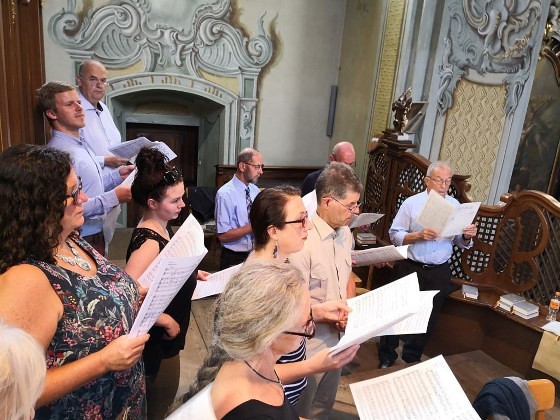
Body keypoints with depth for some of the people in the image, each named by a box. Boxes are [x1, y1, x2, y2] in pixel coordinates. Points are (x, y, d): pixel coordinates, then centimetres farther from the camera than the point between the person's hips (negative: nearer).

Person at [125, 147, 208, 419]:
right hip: (156, 343, -9)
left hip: (166, 339, 9)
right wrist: (165, 321, -24)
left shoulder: (163, 228, -1)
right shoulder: (148, 242, -29)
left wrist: (191, 273, 4)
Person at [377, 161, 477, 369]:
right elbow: (395, 234, -11)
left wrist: (467, 236, -17)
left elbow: (460, 242, 4)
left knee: (428, 318, 16)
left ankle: (412, 359, 36)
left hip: (440, 272, 3)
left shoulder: (455, 205, 4)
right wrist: (418, 235, -25)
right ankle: (386, 358, 28)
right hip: (410, 268, -3)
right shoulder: (411, 203, -7)